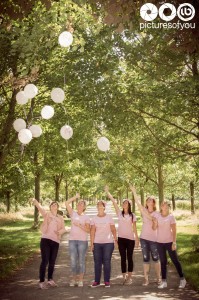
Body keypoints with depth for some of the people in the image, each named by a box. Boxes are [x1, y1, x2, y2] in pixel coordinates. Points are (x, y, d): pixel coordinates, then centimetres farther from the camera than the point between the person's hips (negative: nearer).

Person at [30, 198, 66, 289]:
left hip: (55, 241, 4)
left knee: (52, 262, 10)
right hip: (46, 239, -4)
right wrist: (34, 200, -29)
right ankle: (41, 281, -4)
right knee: (45, 261, -9)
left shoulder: (60, 218, 16)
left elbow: (63, 228, 11)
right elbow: (39, 206, -9)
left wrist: (60, 231, -13)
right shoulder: (46, 214, 6)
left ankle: (50, 280, 25)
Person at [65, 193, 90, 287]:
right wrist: (76, 197, -1)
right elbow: (67, 203, -3)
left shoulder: (86, 217, 4)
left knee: (81, 260, 4)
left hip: (82, 241, -1)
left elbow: (88, 230, -4)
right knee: (73, 260, 2)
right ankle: (74, 279, 15)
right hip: (72, 240, 1)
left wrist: (79, 225, -15)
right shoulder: (73, 214, 7)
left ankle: (80, 280, 11)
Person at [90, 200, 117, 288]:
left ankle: (107, 281, 7)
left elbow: (113, 229, 2)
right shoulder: (94, 219, 5)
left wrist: (116, 239, -9)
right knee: (97, 262, 3)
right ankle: (96, 281, 11)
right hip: (97, 243, 1)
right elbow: (92, 231, 0)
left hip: (108, 243, -1)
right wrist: (91, 243, -7)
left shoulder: (109, 217, 4)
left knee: (107, 261, 1)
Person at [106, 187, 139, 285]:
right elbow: (113, 201, -3)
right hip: (121, 238, 1)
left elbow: (134, 228, 4)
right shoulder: (119, 213, 4)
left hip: (130, 238, -1)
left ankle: (129, 277, 12)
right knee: (123, 258, 3)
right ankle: (124, 277, 9)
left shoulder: (132, 215, 3)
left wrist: (137, 238, 0)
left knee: (129, 257, 4)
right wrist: (107, 192, -7)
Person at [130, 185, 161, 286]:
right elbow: (137, 202, -13)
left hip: (153, 239, -2)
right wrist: (134, 192, -23)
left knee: (155, 259, 5)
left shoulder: (156, 214, -1)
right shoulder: (143, 211, 2)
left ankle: (158, 278, 19)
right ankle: (146, 279, 11)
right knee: (145, 259, 5)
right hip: (143, 238, 2)